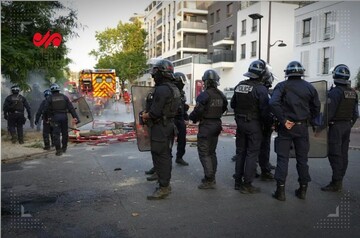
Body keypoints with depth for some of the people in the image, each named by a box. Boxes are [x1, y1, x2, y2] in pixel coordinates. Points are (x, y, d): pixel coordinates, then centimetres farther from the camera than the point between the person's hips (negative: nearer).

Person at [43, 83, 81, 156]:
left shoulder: (49, 98, 0)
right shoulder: (64, 97, 5)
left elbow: (46, 109, -3)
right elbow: (71, 107, -1)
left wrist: (46, 117, 13)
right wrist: (75, 117, -4)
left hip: (55, 117, -2)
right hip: (64, 117, 2)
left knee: (56, 134, 1)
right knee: (65, 133, 15)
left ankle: (58, 150, -2)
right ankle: (64, 148, 25)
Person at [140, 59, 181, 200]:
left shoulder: (161, 89, -20)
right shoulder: (174, 89, 12)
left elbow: (155, 112, -24)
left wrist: (145, 116, -4)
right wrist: (149, 113, 16)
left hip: (160, 127, -10)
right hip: (170, 125, 10)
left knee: (160, 157, -3)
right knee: (166, 156, 17)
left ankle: (163, 188, 3)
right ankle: (166, 184, 27)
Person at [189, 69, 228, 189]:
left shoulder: (204, 95, -19)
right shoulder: (221, 95, 3)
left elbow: (197, 112, -19)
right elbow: (223, 109, 10)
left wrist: (191, 117, 1)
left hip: (206, 126, -7)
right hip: (217, 124, 7)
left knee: (204, 153, -1)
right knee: (212, 152, 17)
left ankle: (209, 180, -2)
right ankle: (212, 178, 24)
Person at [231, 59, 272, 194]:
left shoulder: (239, 86, 5)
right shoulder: (260, 89, -16)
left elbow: (233, 104, 13)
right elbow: (265, 110, -17)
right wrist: (268, 123, -2)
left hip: (240, 122, 7)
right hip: (254, 124, -6)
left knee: (241, 152, 15)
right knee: (252, 154, 1)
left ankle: (238, 181, 23)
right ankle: (247, 185, 4)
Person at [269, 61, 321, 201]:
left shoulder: (282, 86, -5)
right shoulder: (309, 87, 5)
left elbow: (273, 103, -20)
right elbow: (316, 108, 8)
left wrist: (283, 120, -16)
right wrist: (310, 121, 14)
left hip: (286, 127, -2)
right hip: (302, 127, 3)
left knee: (283, 158, 3)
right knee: (302, 158, 12)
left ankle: (280, 190, 3)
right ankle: (303, 189, 20)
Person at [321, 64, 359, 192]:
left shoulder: (335, 92, -17)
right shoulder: (353, 93, 10)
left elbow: (329, 112, -21)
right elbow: (355, 113, 14)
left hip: (336, 126, -8)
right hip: (347, 126, 8)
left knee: (335, 155, -5)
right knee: (343, 154, 12)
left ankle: (336, 183, -3)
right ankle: (339, 180, 21)